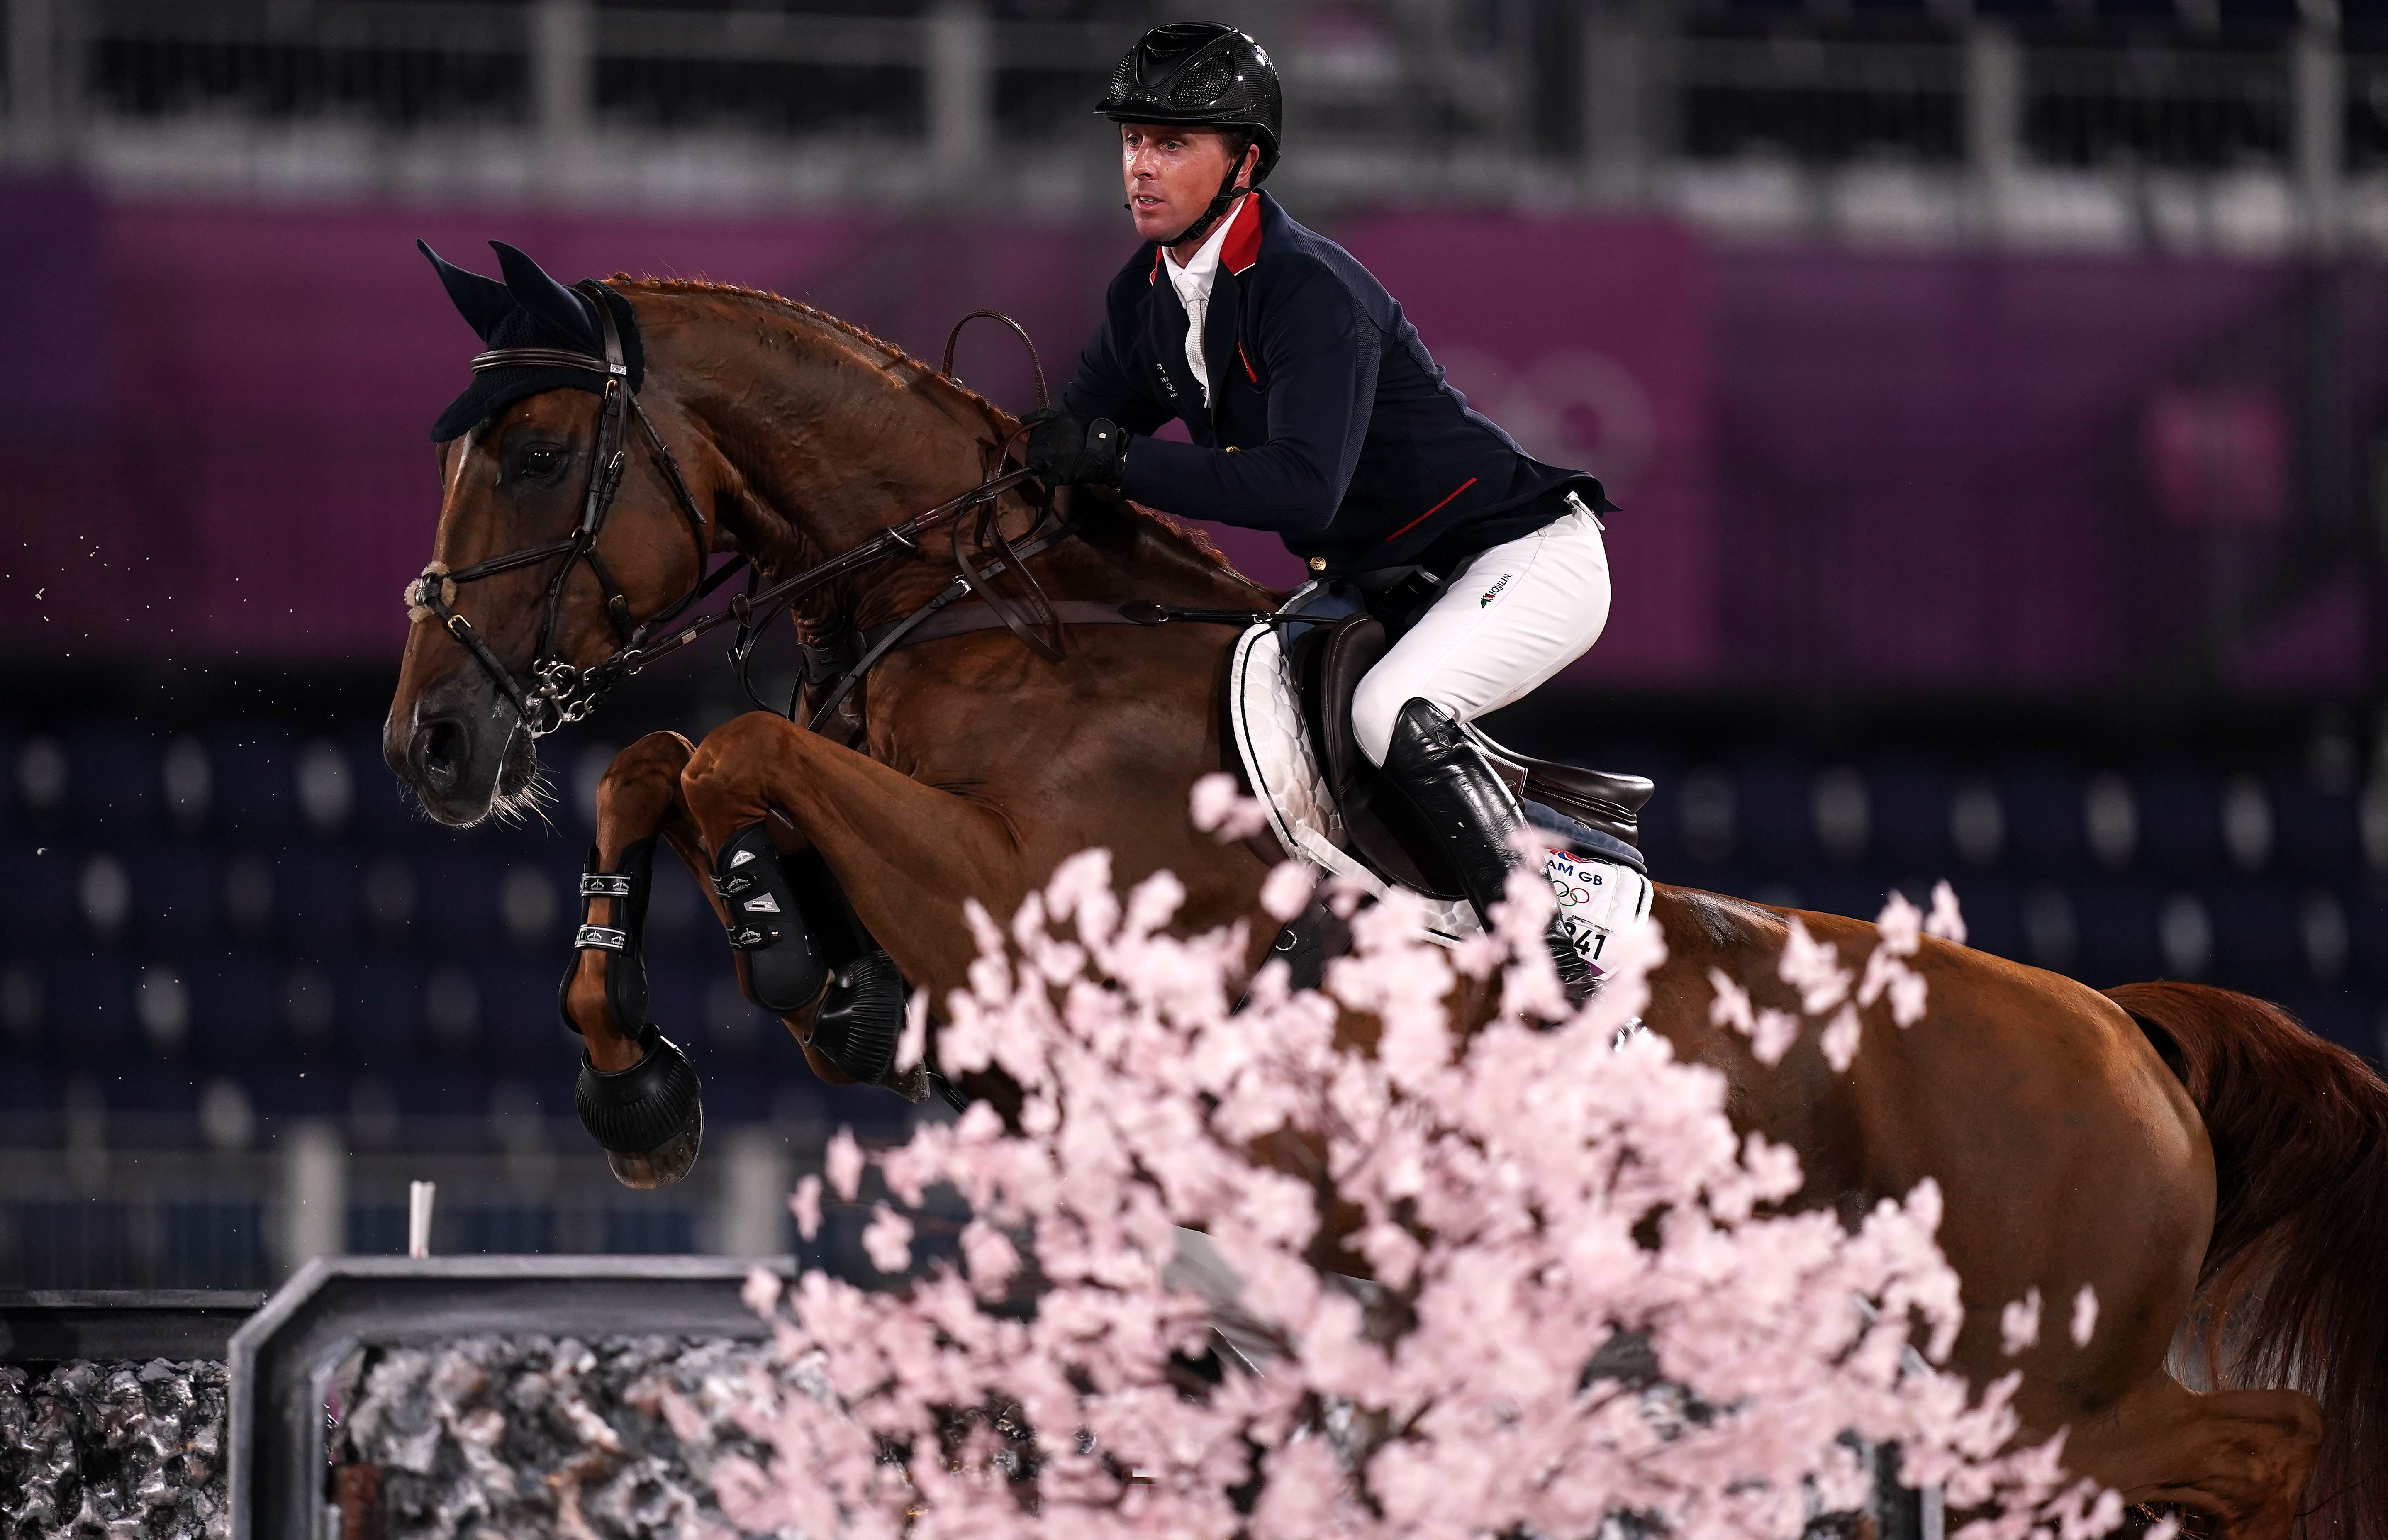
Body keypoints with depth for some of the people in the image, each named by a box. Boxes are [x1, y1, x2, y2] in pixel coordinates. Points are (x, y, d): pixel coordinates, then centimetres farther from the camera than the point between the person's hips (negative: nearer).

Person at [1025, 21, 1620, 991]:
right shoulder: (1147, 298, 2)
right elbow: (1068, 440, 12)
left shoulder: (1311, 292, -27)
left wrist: (1120, 459, -38)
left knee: (1394, 715, -33)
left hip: (1526, 556, -10)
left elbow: (1302, 490, -38)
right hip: (1378, 585, 10)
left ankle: (1564, 983, -30)